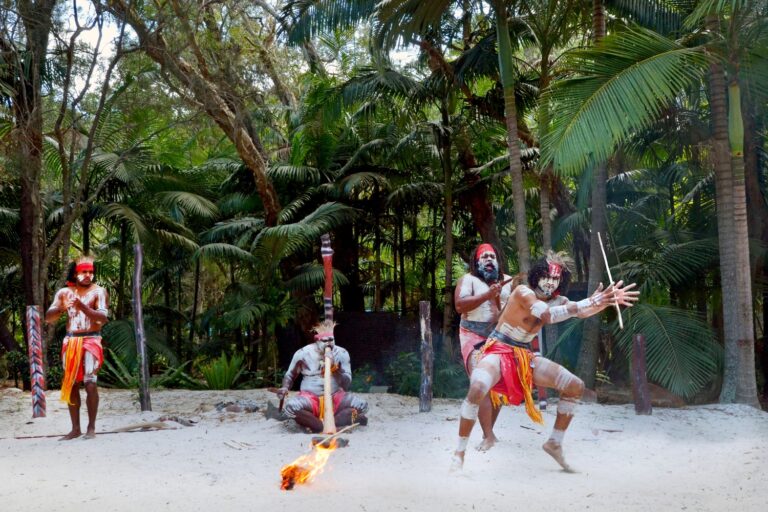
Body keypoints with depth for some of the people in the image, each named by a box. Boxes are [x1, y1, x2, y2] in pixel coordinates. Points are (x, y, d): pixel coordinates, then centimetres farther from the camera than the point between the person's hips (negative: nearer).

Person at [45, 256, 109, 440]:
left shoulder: (98, 291, -1)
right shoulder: (64, 292, 8)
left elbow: (102, 318, -13)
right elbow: (48, 318, 2)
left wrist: (83, 307, -25)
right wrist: (62, 308, -18)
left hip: (91, 340, -4)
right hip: (70, 341, 4)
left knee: (90, 382, -14)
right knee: (71, 384, 6)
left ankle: (91, 428, -8)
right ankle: (75, 428, 13)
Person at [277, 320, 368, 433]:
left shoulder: (342, 353, -1)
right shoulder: (303, 353, -3)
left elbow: (346, 384, -4)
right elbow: (290, 375, 11)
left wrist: (335, 367, -18)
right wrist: (285, 388, -9)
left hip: (335, 397, 1)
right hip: (310, 397, -1)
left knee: (361, 405, -26)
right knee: (290, 406, -35)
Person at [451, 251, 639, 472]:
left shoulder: (556, 300, 4)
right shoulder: (523, 291, -17)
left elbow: (582, 312, -8)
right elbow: (548, 315, -32)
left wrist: (608, 300, -25)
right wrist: (586, 303, -36)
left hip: (525, 356, 8)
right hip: (498, 351, -7)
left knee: (576, 387, 2)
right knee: (477, 389, -37)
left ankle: (555, 443, 14)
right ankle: (459, 453, -23)